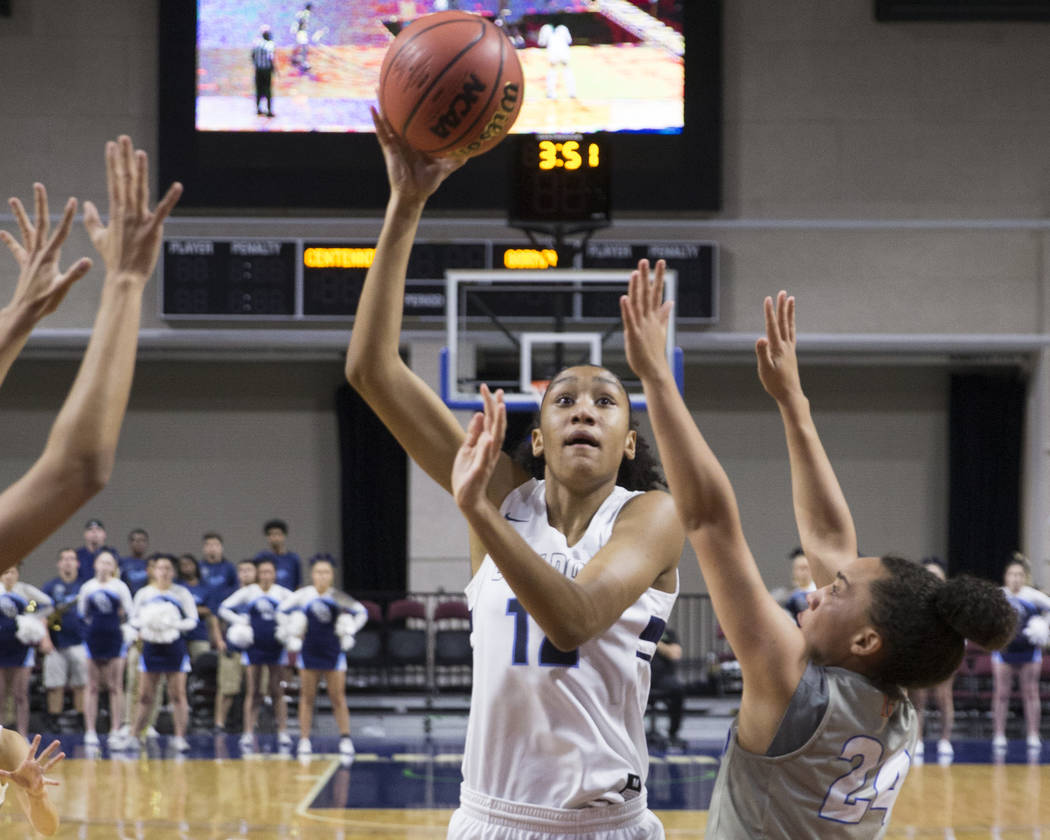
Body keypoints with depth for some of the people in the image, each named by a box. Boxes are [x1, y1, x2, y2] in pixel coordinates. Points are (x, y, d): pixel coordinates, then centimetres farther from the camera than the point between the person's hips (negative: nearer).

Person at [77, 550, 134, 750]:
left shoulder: (120, 587, 2)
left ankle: (116, 731, 4)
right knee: (93, 686, 2)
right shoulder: (87, 587, 5)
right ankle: (90, 732, 4)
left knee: (115, 687, 1)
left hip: (115, 638, -1)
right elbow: (82, 613, 12)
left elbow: (129, 614, 5)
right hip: (93, 637, 1)